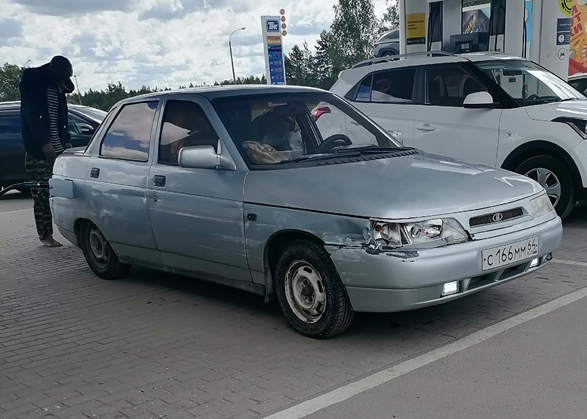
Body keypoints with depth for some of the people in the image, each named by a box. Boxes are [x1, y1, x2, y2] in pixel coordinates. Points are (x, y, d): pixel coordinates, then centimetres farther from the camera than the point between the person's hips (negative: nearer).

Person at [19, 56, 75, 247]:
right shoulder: (32, 82, -5)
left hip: (58, 149, 5)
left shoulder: (58, 87, 15)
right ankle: (45, 235, 1)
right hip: (38, 151, -5)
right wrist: (44, 143, -22)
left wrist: (66, 141, 6)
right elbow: (31, 115, -14)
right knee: (42, 195, -5)